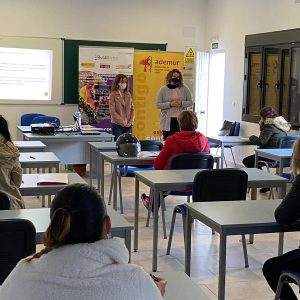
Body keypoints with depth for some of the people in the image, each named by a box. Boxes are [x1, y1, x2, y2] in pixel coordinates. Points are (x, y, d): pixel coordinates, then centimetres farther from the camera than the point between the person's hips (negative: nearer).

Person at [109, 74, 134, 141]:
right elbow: (112, 111, -10)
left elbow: (132, 109, 11)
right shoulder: (113, 95, -4)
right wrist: (123, 122, -12)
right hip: (117, 125, -4)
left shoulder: (128, 95, 11)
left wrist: (130, 122, -2)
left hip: (128, 125, 5)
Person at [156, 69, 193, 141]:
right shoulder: (163, 90, 2)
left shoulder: (184, 89, 5)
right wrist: (170, 104, -15)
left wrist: (181, 103, -12)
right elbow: (158, 105, -2)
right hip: (167, 121, -1)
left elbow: (191, 102, 7)